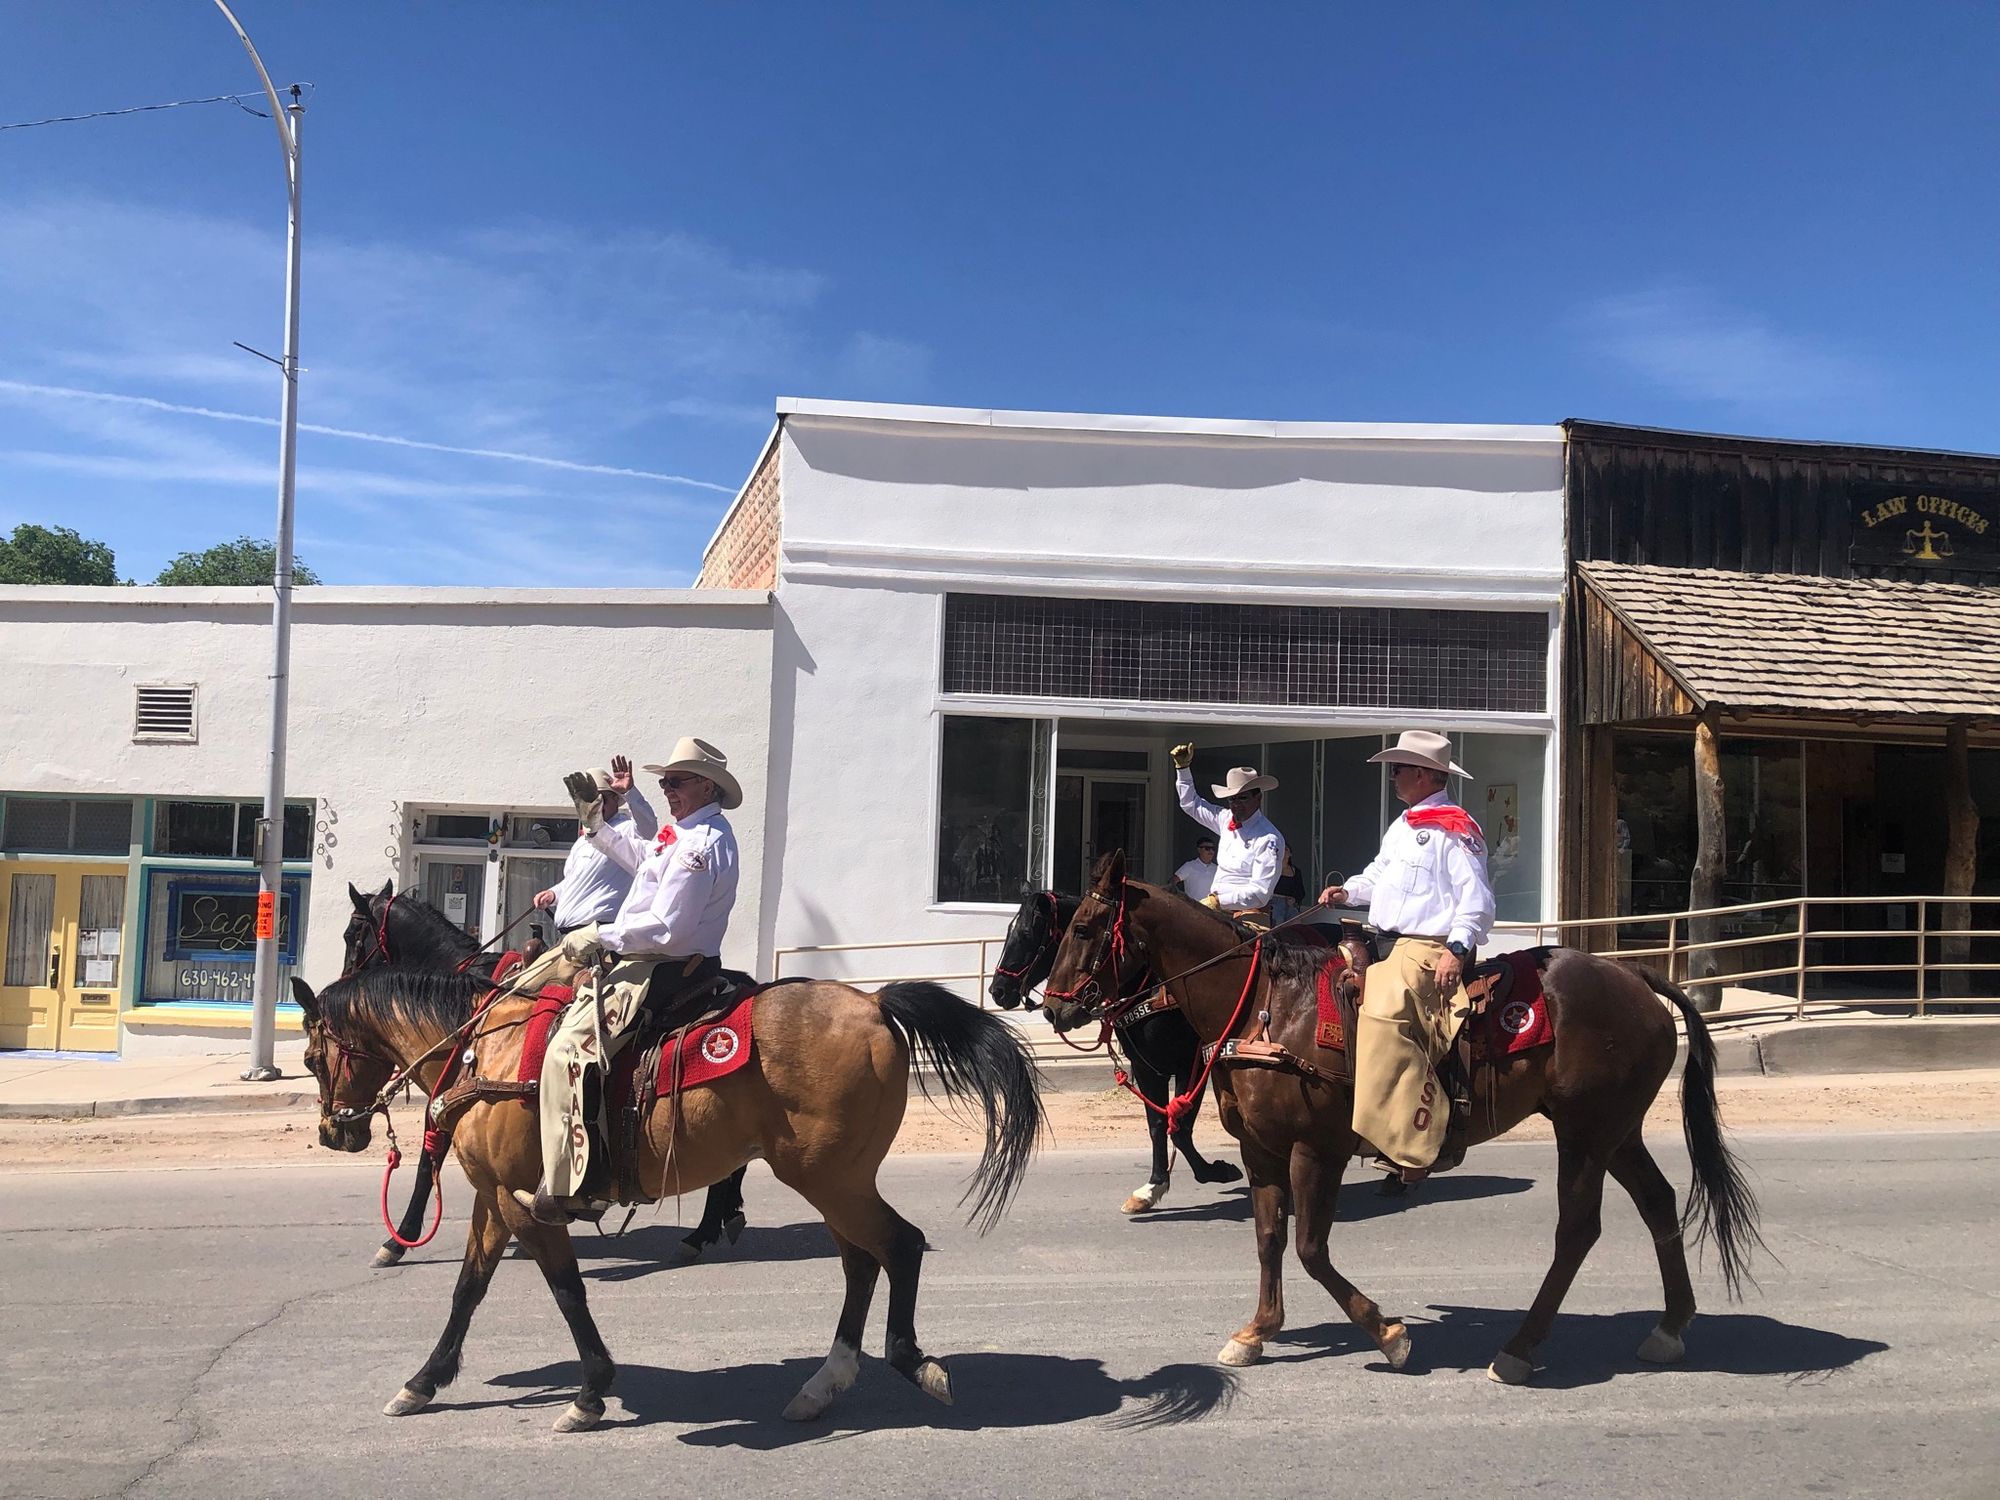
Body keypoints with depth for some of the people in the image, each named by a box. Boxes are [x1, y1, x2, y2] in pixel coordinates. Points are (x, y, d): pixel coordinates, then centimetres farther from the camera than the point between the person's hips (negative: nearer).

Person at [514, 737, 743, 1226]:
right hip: (662, 965, 11)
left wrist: (598, 936, -15)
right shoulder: (689, 832, 14)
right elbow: (640, 856, 33)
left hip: (660, 974, -11)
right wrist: (596, 819, 30)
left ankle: (564, 1189, -21)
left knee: (567, 1049, -20)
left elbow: (664, 928, -24)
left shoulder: (699, 844, -20)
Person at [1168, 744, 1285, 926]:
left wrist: (1219, 901, -26)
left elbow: (1260, 893, -17)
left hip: (1248, 915, -7)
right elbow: (1191, 804, 28)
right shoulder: (1226, 820, 12)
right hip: (1217, 911, 7)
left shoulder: (1269, 838, -10)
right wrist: (1182, 767, 19)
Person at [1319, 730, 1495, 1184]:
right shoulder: (1402, 827, 19)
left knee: (1385, 1015, -28)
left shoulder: (1452, 828, -8)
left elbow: (1477, 899, -13)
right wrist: (1348, 892, 12)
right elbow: (1380, 876, 31)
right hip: (1388, 946, 11)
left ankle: (1416, 1141, -27)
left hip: (1430, 950, -11)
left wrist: (1457, 949, -24)